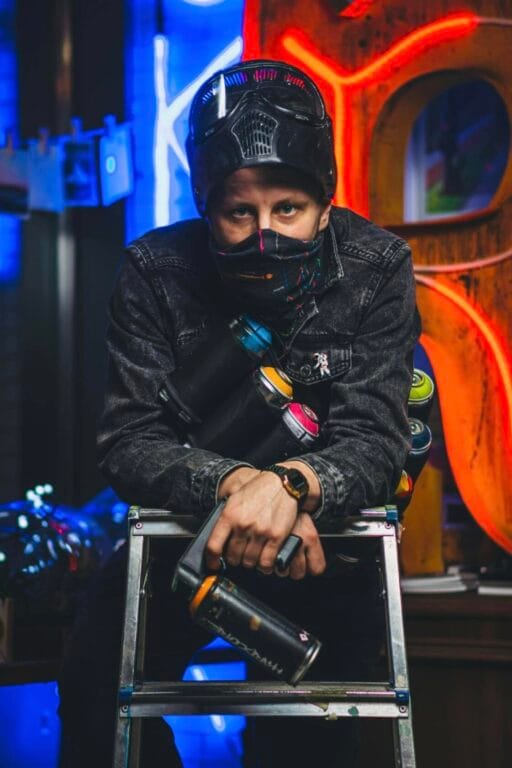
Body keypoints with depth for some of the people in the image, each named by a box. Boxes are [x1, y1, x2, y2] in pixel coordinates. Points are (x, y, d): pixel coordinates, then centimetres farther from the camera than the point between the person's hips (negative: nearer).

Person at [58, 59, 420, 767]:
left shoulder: (376, 269, -16)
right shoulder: (156, 272, -15)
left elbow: (374, 442, -21)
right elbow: (129, 442, -18)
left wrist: (293, 483, -44)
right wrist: (233, 482, -39)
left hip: (325, 530, -1)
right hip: (188, 525, 1)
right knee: (96, 695, -12)